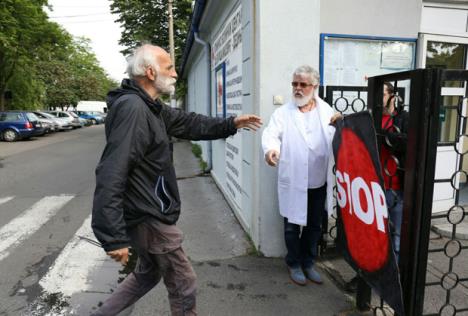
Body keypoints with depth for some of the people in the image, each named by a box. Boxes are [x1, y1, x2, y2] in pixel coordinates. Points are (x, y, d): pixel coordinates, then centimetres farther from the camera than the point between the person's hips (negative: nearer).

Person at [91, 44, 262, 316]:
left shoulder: (151, 106, 8)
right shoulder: (132, 108, -24)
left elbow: (188, 123, 19)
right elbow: (111, 175, -30)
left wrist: (231, 124, 18)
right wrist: (113, 237, -30)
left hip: (147, 213, 10)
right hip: (149, 218, -10)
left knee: (147, 274, 28)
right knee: (184, 284, 9)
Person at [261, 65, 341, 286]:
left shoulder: (326, 111, 7)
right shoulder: (283, 112, 0)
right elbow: (272, 134, -14)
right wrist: (270, 149, -36)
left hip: (319, 182, 3)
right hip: (293, 182, -3)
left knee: (314, 226, 16)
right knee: (292, 226, 9)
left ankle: (308, 263, 37)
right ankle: (294, 264, 31)